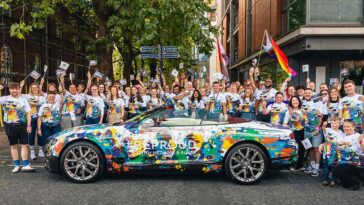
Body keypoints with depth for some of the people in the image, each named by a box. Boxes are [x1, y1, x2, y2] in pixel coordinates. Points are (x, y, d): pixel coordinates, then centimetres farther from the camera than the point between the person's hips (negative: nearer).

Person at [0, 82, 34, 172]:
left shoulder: (23, 100, 5)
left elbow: (28, 113, 3)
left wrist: (28, 125, -4)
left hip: (22, 125, 0)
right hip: (10, 125, 0)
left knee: (24, 144, -1)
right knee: (13, 145, 8)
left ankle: (26, 165, 3)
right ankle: (17, 165, 17)